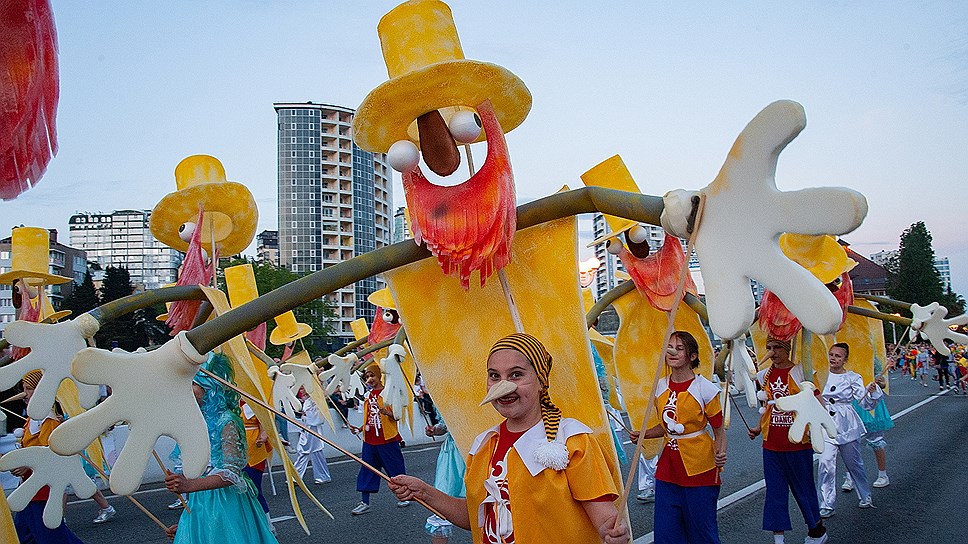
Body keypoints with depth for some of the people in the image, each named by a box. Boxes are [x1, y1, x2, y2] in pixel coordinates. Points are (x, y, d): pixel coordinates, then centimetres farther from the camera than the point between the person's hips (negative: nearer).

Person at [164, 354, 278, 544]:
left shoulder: (227, 422, -15)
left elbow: (232, 473, -23)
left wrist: (190, 485, -36)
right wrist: (184, 522, 17)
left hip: (225, 506, -7)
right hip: (198, 507, 7)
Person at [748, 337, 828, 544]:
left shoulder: (801, 373, -10)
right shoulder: (764, 375, 5)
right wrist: (758, 429, 9)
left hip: (798, 443, -4)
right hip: (771, 444, 4)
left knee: (803, 487, 10)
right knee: (775, 491, 6)